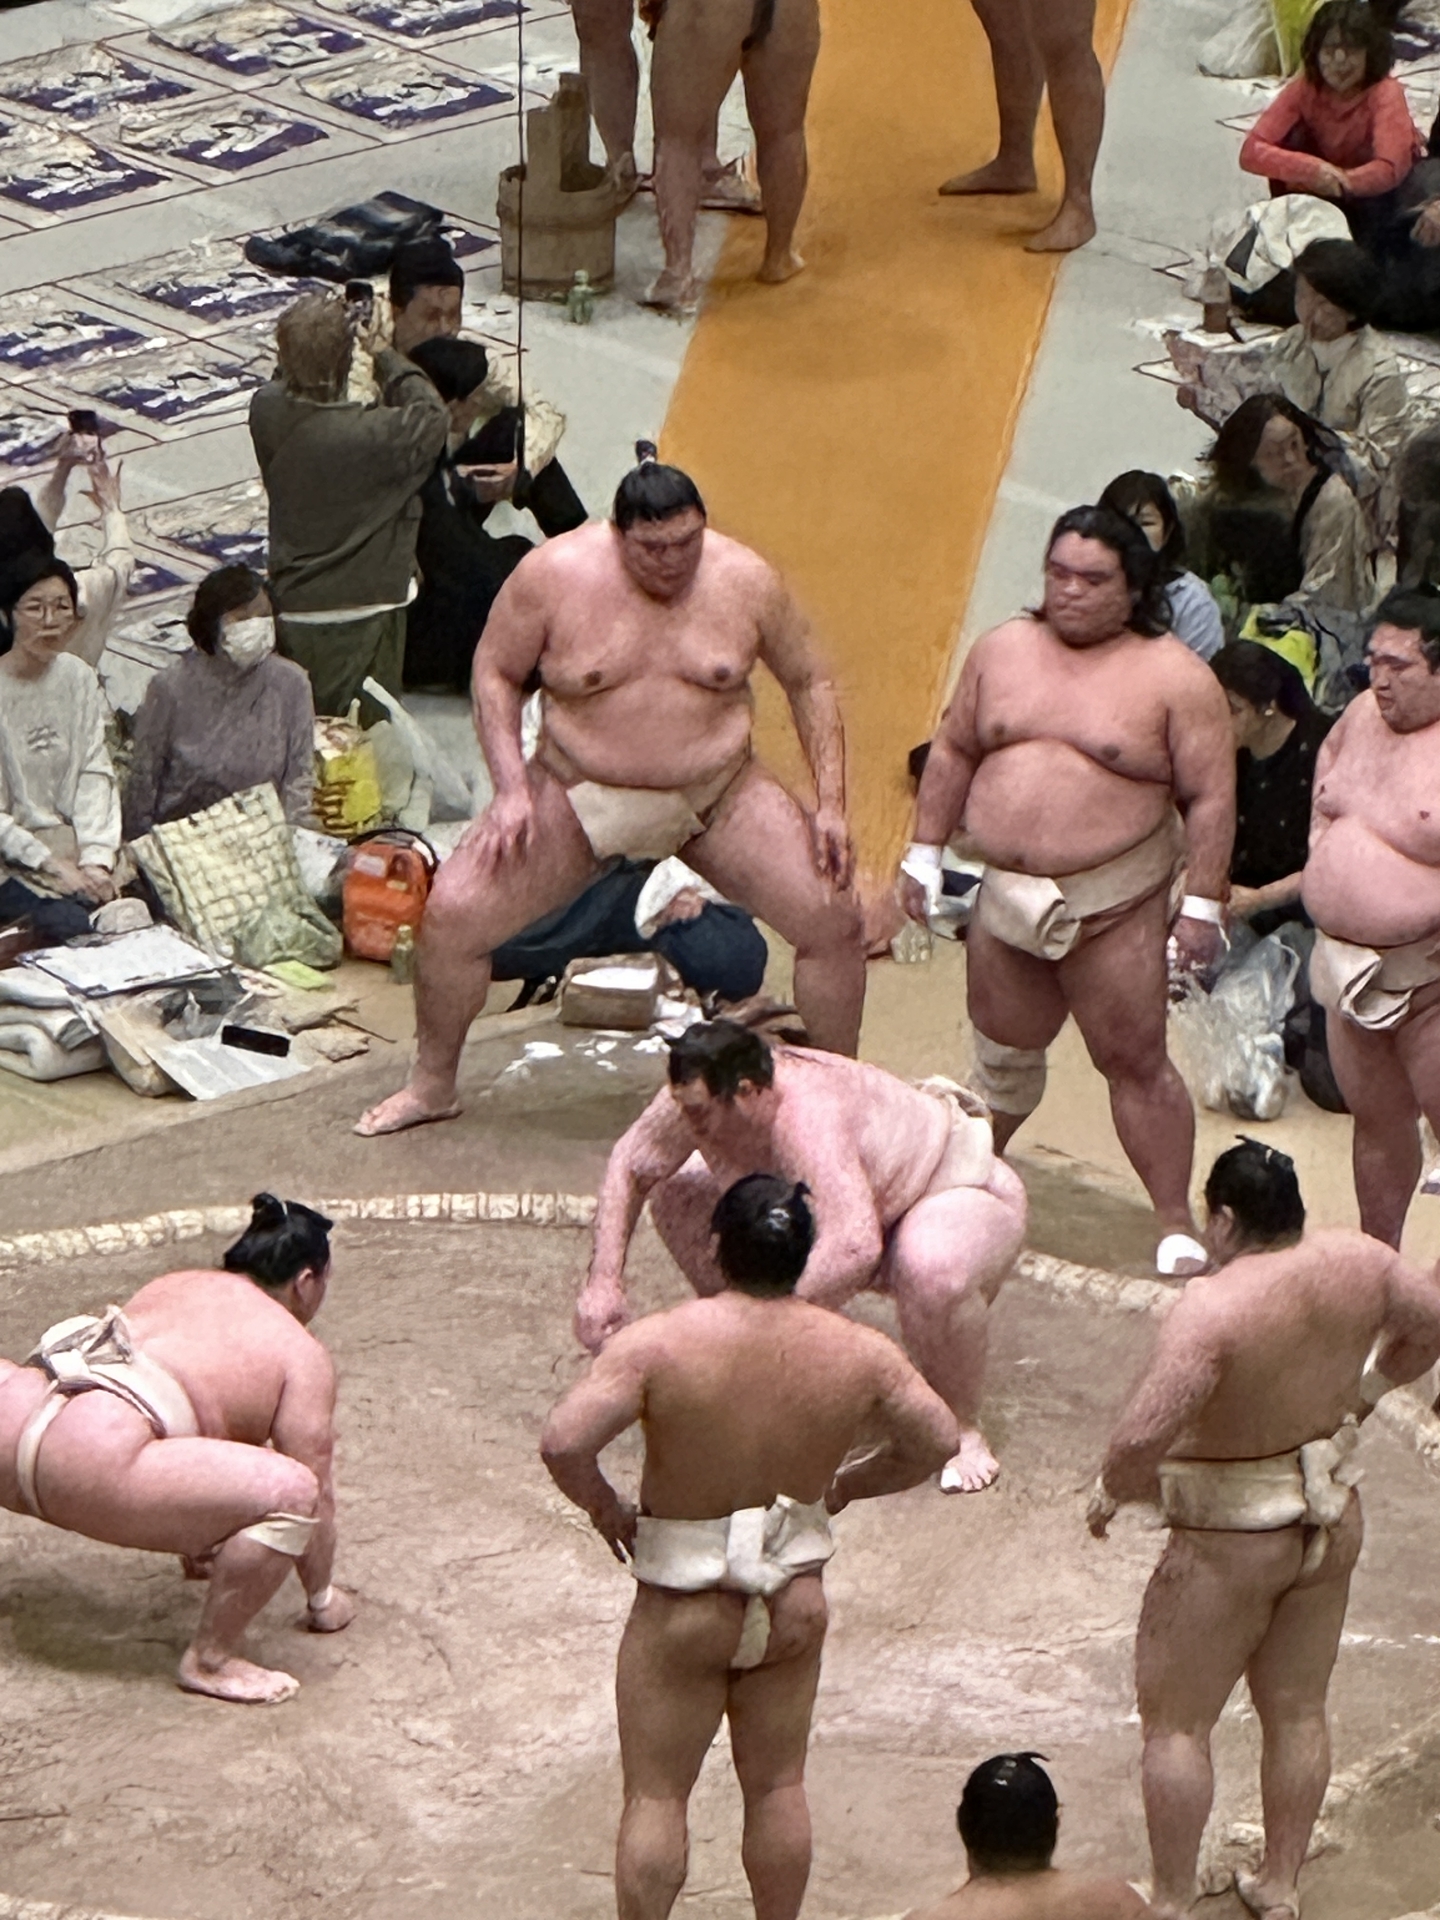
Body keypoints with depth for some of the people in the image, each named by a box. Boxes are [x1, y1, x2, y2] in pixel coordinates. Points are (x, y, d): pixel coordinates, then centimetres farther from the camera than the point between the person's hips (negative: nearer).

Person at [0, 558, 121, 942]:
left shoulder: (78, 677, 6)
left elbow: (95, 775, 2)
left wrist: (97, 859, -12)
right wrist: (52, 867, -18)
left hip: (74, 845, 5)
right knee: (72, 922, -28)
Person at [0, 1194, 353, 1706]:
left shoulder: (174, 1287, 32)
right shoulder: (302, 1355, 11)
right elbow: (316, 1497, 12)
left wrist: (198, 1547, 56)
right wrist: (322, 1600, 28)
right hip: (90, 1466, -8)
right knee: (290, 1492, -9)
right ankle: (210, 1660, 0)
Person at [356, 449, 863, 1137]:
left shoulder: (744, 581, -11)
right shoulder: (553, 575, -15)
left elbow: (810, 682, 2)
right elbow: (495, 673, -2)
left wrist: (830, 804, -4)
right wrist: (511, 788, -13)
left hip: (716, 797, 1)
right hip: (578, 794, -1)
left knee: (834, 921, -11)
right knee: (451, 915, -12)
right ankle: (431, 1086, 12)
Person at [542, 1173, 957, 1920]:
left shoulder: (659, 1343, -22)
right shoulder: (856, 1352, -11)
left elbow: (562, 1442, -28)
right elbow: (936, 1441, 2)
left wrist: (604, 1506, -8)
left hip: (684, 1612, -3)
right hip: (795, 1606, 3)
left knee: (655, 1795, 10)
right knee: (777, 1787, 19)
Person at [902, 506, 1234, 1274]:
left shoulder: (1174, 677, -7)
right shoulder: (1003, 650, 7)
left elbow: (1210, 797, -7)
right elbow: (953, 754, 15)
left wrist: (1202, 905, -10)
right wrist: (925, 855, 12)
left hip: (1114, 905, -4)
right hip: (1004, 895, 5)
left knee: (1135, 1061, -4)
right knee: (1001, 1052, 17)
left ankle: (1177, 1226, 2)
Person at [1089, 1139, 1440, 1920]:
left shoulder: (1211, 1310, -30)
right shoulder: (1356, 1263, -11)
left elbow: (1140, 1439, -35)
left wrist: (1114, 1490, -14)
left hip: (1231, 1543, -6)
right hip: (1332, 1519, 7)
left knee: (1174, 1723, 11)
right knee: (1297, 1710, 20)